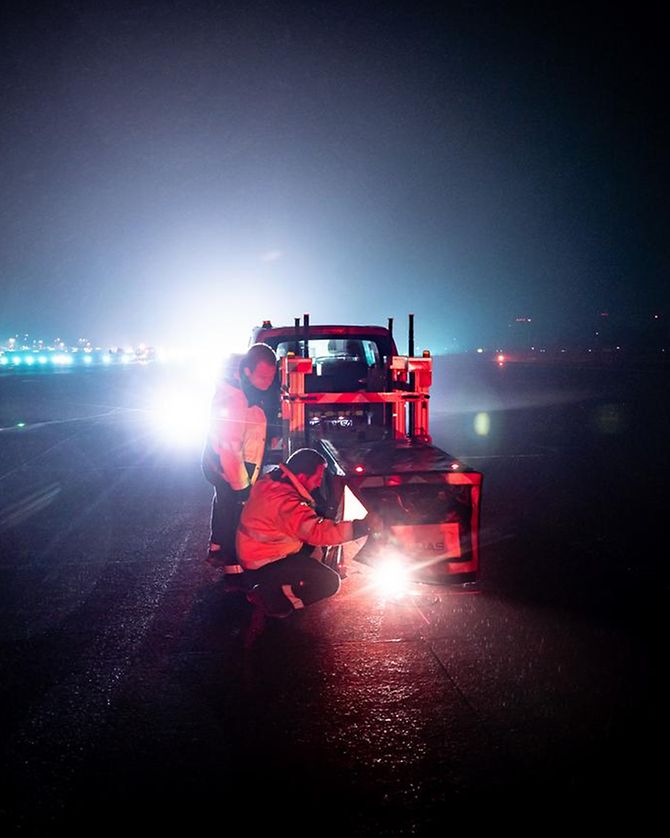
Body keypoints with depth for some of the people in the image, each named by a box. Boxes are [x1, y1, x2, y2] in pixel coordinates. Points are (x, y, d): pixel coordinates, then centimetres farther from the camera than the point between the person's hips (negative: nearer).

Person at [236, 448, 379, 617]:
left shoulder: (271, 483, -1)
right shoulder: (286, 501, -30)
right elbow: (319, 532, -37)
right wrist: (364, 525, -33)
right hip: (264, 565, -9)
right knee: (329, 583, -12)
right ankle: (268, 595, -5)